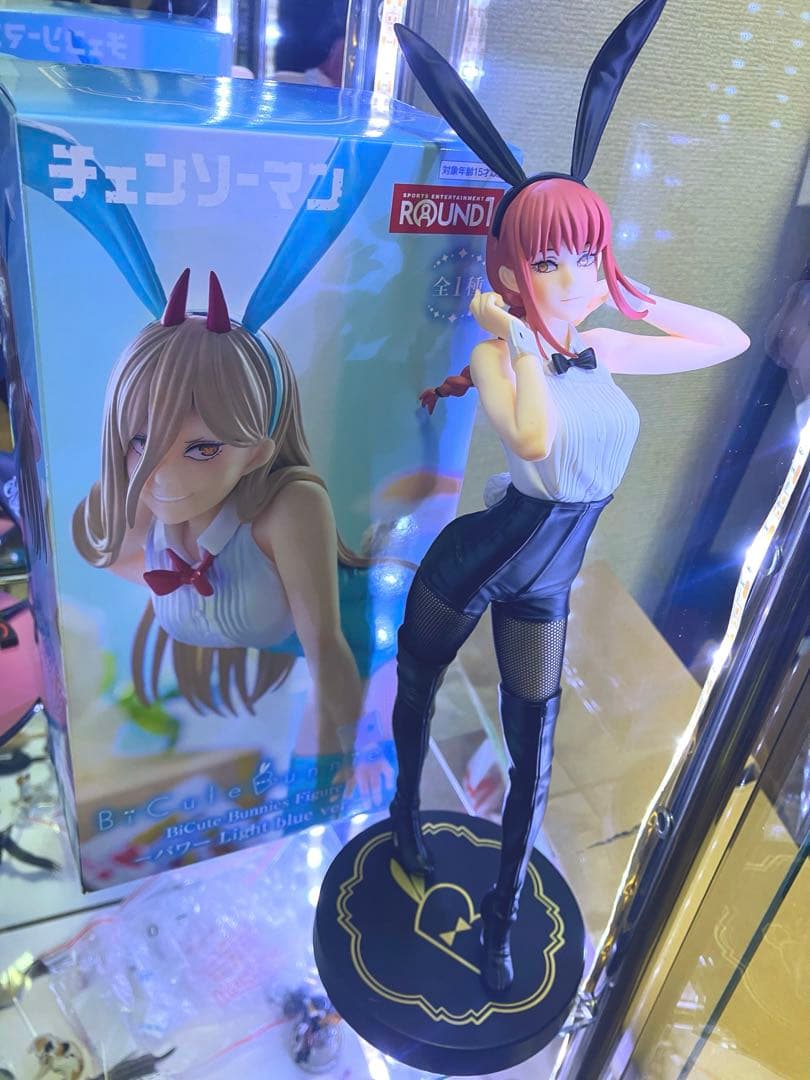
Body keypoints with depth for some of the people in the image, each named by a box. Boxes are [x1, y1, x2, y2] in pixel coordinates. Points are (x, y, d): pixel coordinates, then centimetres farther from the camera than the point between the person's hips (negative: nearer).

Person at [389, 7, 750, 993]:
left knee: (533, 763, 11)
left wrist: (629, 298, -1)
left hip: (542, 590, 4)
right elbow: (535, 438, -41)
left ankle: (500, 918, 33)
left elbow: (730, 339, 8)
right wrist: (517, 334, -29)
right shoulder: (498, 353, -18)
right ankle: (406, 809, 54)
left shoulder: (600, 350, -1)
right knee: (416, 695, 21)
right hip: (465, 570, -4)